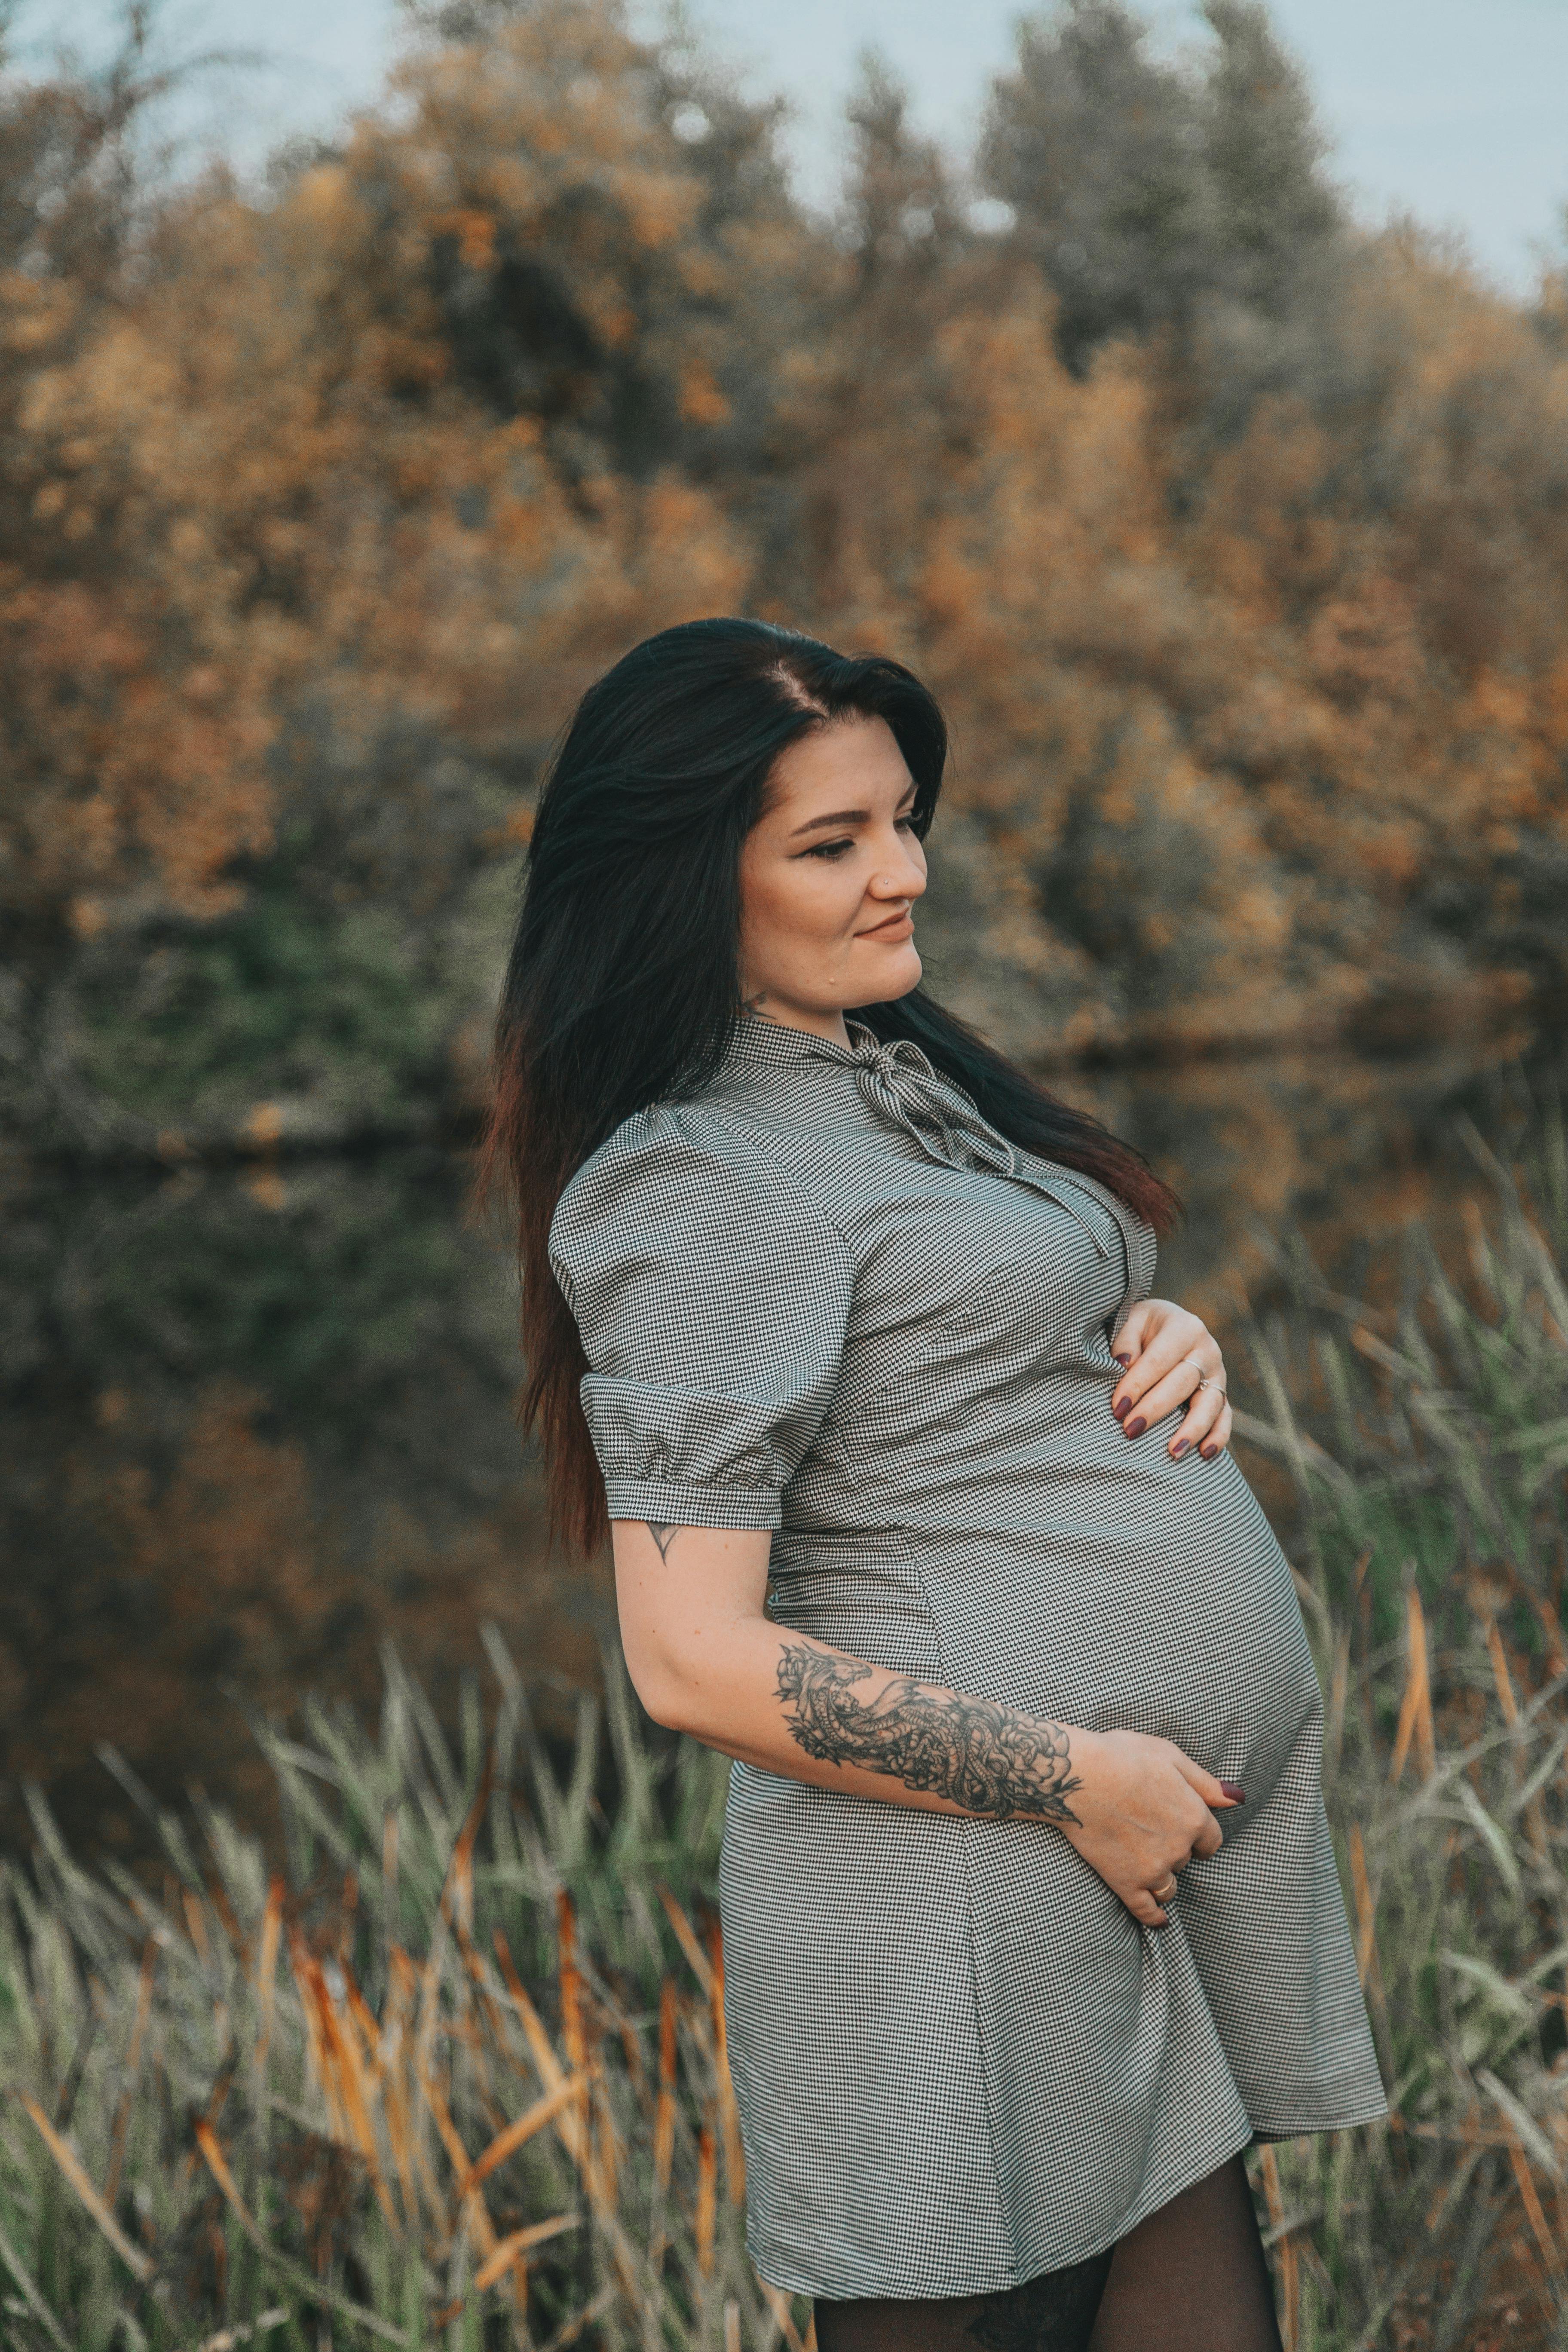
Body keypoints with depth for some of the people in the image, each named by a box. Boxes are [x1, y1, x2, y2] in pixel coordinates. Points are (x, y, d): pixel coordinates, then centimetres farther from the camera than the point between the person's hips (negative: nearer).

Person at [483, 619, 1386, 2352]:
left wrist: (1166, 1346, 3)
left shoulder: (904, 1074, 14)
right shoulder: (699, 1182, -14)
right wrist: (1075, 1779, -16)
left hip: (1166, 1838, 9)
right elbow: (695, 1660, -19)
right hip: (967, 1892, -8)